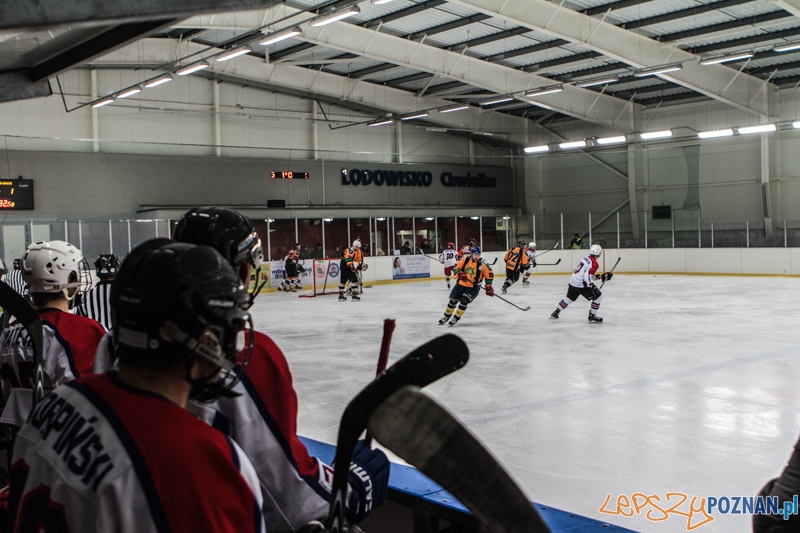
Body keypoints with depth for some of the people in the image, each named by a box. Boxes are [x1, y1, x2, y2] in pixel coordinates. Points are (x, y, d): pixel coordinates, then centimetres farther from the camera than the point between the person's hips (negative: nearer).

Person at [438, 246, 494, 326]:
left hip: (473, 287, -3)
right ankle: (446, 316, 30)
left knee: (464, 301, -18)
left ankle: (456, 318, 0)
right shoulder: (465, 259, -10)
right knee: (453, 300, 8)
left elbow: (489, 274, -5)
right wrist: (459, 274, -21)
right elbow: (456, 267, -2)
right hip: (461, 284, 3)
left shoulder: (482, 264, -15)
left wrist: (488, 287, -6)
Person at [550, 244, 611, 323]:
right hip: (581, 285, -9)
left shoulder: (586, 259, 14)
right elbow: (588, 276, -25)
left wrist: (601, 276, 20)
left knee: (569, 298, 27)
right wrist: (592, 286, -28)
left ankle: (556, 312, 34)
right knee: (598, 296, 1)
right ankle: (592, 316, 3)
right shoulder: (594, 263, -14)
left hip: (572, 281, 9)